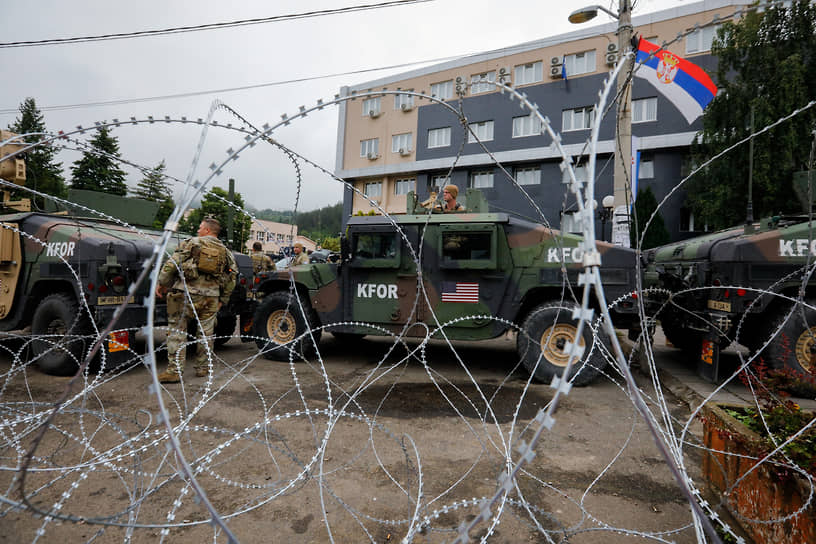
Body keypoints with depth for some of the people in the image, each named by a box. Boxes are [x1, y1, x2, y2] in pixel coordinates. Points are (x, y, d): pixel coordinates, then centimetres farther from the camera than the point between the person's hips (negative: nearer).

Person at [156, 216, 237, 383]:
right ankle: (202, 368, 23)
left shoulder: (192, 243, 0)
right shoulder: (226, 252, 11)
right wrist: (222, 300, 18)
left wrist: (162, 283, 3)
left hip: (186, 294, -3)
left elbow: (172, 264, -7)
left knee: (177, 331, 5)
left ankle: (174, 371, 5)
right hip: (211, 297, 3)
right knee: (206, 333, 15)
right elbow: (231, 279, 11)